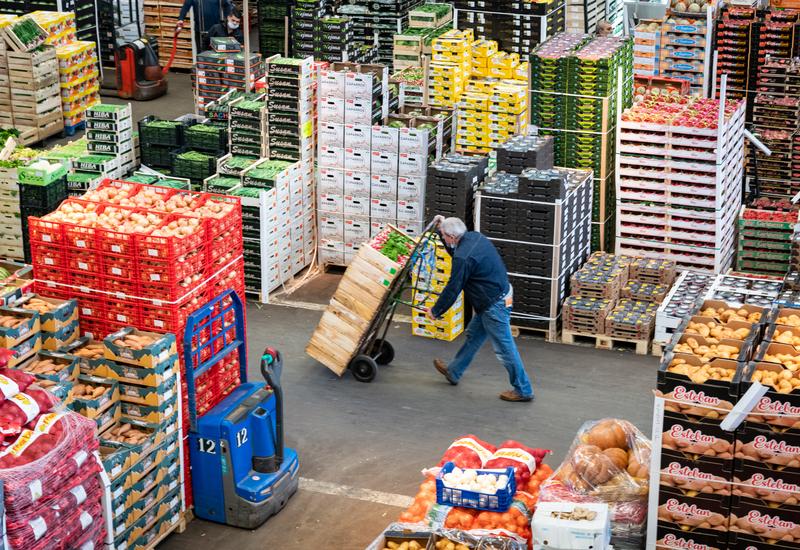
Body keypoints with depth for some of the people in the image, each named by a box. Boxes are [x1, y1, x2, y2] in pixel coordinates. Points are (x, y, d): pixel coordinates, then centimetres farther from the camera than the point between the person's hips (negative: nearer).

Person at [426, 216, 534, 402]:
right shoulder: (474, 236, 2)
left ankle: (523, 390, 8)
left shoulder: (463, 259, -25)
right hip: (502, 295, 10)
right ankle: (453, 372, 37)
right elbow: (454, 250, 25)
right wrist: (442, 228, 17)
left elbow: (452, 290, -16)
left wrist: (435, 311, -2)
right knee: (473, 335, 22)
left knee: (504, 348, -1)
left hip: (494, 305, -10)